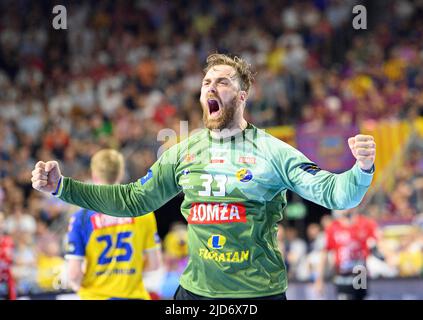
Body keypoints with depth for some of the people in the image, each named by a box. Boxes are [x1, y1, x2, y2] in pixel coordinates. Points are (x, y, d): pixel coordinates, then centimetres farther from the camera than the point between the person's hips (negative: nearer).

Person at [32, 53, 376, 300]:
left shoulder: (273, 152, -5)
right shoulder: (183, 152, 8)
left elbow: (333, 193, -11)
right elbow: (133, 199, 14)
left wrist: (362, 170, -33)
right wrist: (63, 186, 8)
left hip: (260, 292, -3)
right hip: (196, 291, 4)